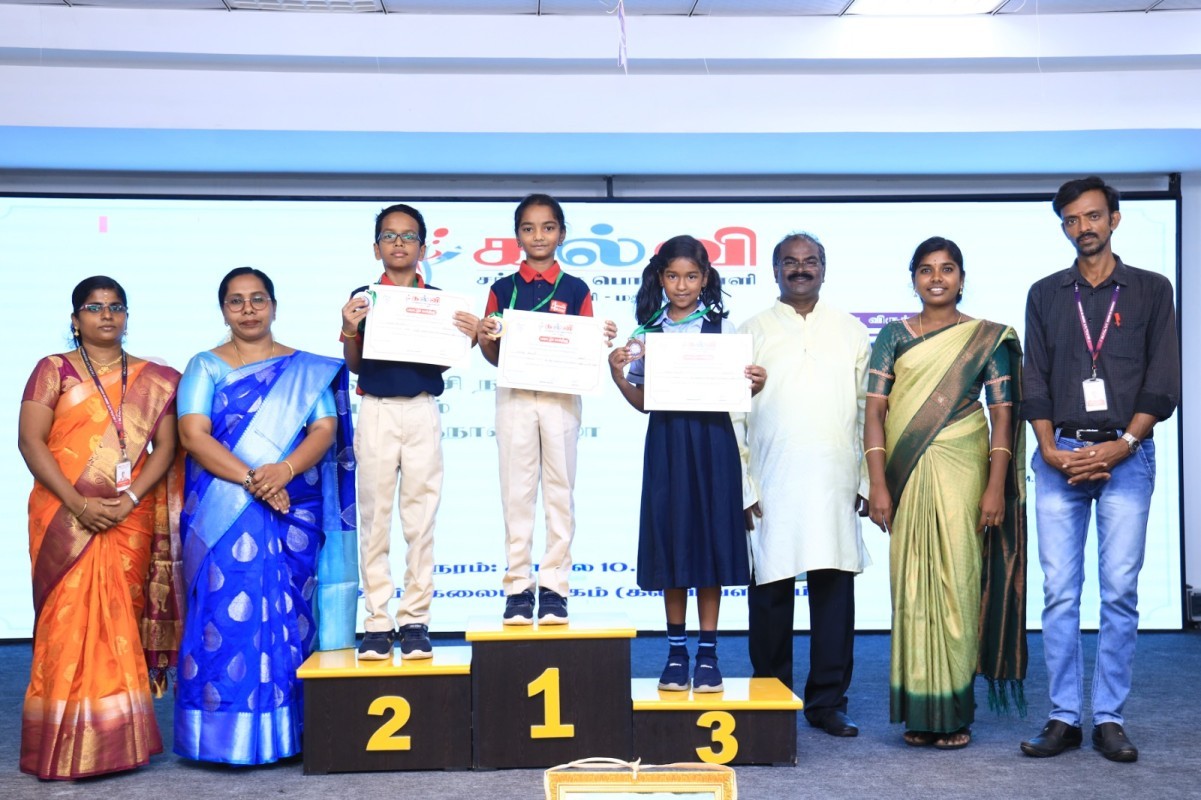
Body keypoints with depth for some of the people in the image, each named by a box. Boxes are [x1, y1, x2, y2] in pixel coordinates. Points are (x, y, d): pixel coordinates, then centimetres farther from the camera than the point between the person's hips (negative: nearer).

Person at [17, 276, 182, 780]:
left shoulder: (154, 380, 11)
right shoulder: (53, 371, 6)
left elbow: (165, 446, 4)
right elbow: (31, 441, -3)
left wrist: (129, 499, -11)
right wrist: (77, 503, -14)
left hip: (131, 520, 2)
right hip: (65, 517, -1)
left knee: (122, 621, 2)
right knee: (69, 620, -5)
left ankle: (118, 738, 8)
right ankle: (66, 746, 1)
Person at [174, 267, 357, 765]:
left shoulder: (307, 369, 12)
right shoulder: (205, 367, 9)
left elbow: (324, 430, 1)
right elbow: (193, 434, -4)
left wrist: (284, 470, -18)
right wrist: (249, 479, -17)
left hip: (293, 513, 1)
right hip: (223, 516, -1)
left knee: (288, 613, -1)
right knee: (226, 614, -5)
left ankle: (286, 732, 6)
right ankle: (225, 735, 1)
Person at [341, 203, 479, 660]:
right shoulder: (362, 299, 6)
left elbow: (444, 361, 6)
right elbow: (353, 365, 5)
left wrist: (468, 337, -12)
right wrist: (351, 331, -14)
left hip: (423, 413, 0)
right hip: (376, 412, 0)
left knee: (420, 517, 2)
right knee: (374, 516, 1)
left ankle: (416, 619, 8)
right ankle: (377, 622, 7)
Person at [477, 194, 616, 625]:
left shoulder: (576, 290, 4)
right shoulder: (502, 289, 6)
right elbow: (494, 357, 7)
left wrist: (602, 340, -14)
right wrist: (484, 337, -12)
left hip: (562, 398, 0)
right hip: (515, 397, 1)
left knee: (560, 493, 4)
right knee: (517, 493, 4)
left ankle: (554, 589, 10)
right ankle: (517, 588, 10)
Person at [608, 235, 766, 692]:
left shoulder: (723, 328, 3)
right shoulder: (647, 333, 6)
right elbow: (642, 402, 9)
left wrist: (754, 386, -15)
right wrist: (617, 374, -7)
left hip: (712, 442, -1)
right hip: (666, 444, 1)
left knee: (711, 539, 2)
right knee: (670, 540, 4)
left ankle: (707, 654, 11)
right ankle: (676, 651, 16)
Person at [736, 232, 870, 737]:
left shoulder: (852, 333, 13)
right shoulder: (753, 332, 6)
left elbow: (867, 411, 13)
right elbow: (733, 415, 4)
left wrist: (868, 479, 7)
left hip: (835, 485, 2)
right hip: (771, 487, -1)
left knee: (835, 589, 2)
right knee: (771, 592, 2)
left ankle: (827, 703, 13)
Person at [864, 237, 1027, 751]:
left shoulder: (988, 338, 5)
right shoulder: (894, 336, 8)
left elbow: (1003, 415, 1)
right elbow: (875, 412, 3)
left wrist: (996, 487, -8)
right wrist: (878, 485, -6)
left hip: (961, 472, -1)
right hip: (907, 475, 1)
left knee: (956, 582, -2)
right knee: (911, 583, 3)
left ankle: (954, 711, 7)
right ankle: (918, 712, 11)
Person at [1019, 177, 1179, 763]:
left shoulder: (1151, 291, 8)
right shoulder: (1045, 295, 13)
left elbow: (1164, 380, 2)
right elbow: (1034, 380, 8)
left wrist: (1122, 445, -10)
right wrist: (1050, 449, -5)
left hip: (1125, 457, -1)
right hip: (1059, 458, 1)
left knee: (1120, 593, -1)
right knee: (1059, 593, 0)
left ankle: (1109, 718, 7)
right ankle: (1063, 718, 6)